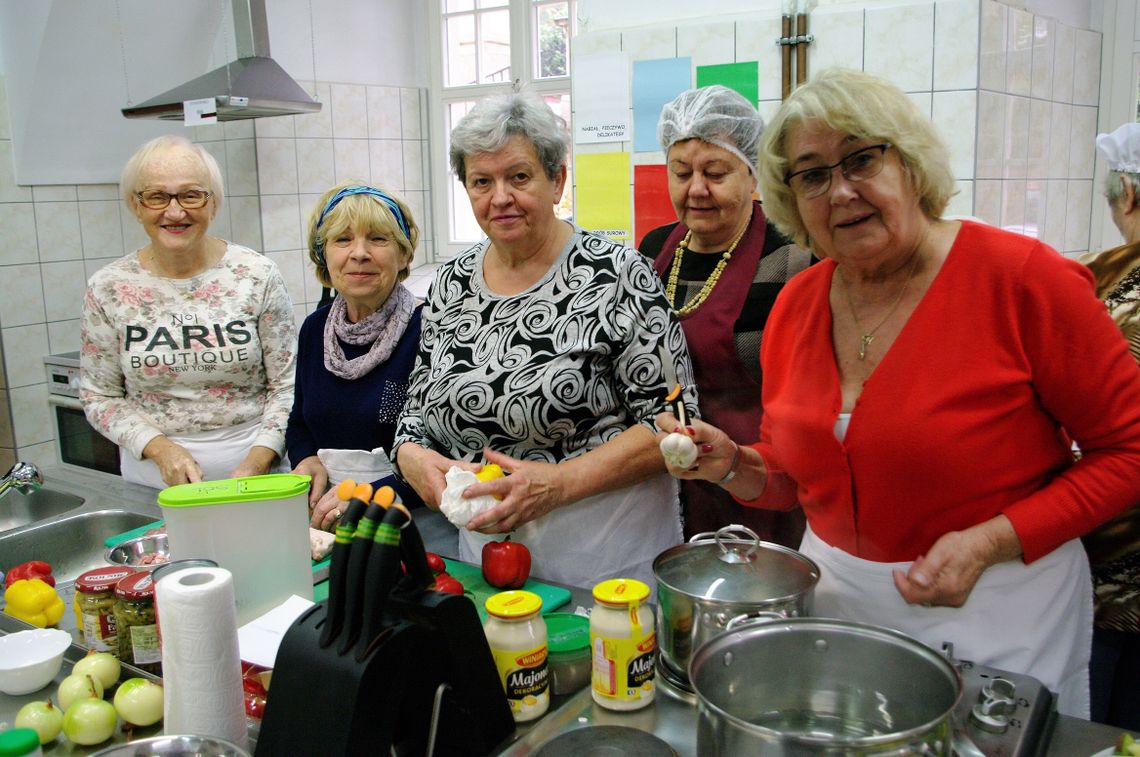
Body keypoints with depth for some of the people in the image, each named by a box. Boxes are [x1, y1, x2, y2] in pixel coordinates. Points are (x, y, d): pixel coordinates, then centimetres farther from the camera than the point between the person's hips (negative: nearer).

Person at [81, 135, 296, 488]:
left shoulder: (257, 275, -2)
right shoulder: (108, 289, 1)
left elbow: (287, 385, -1)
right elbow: (100, 396, 6)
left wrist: (256, 462, -12)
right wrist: (160, 448, -9)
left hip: (252, 467, -1)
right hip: (154, 476, 1)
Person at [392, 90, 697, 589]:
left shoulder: (616, 276, -13)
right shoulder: (449, 285, 4)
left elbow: (671, 422, -14)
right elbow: (418, 407, 13)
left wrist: (557, 482, -23)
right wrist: (413, 456, -9)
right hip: (483, 544, 5)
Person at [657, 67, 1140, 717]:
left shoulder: (1025, 279, -16)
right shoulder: (797, 304, -1)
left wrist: (990, 541, -21)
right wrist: (731, 465, -12)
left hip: (996, 614, -4)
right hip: (834, 593, 5)